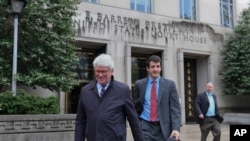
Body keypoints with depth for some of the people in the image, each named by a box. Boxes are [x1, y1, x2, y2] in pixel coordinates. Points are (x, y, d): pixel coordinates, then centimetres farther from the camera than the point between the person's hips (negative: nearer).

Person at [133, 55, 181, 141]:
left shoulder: (169, 84, 2)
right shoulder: (139, 84, 4)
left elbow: (175, 108, -3)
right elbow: (135, 107, 12)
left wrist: (176, 128, -14)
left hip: (163, 127, 0)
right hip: (145, 127, 0)